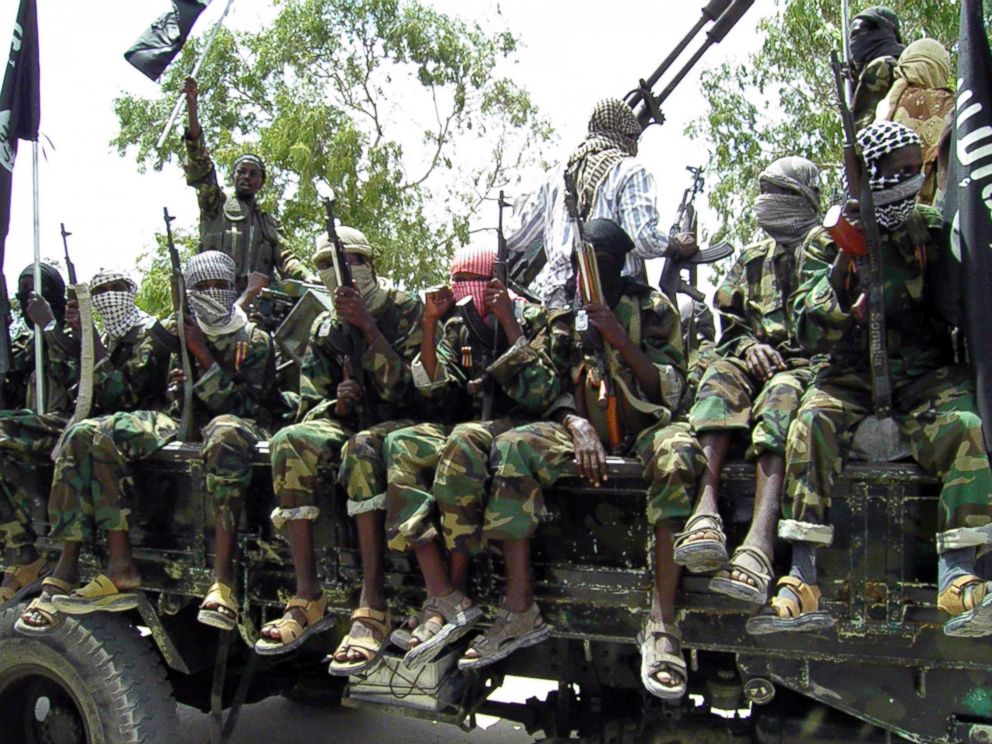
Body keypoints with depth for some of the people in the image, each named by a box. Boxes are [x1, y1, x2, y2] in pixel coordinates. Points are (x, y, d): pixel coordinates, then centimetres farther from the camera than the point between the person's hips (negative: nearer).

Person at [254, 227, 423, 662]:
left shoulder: (405, 310, -1)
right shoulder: (324, 328, 12)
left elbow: (407, 390, -14)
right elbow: (311, 406, 9)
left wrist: (368, 327, -18)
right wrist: (339, 403, -15)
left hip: (399, 422, -4)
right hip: (347, 421, 5)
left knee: (361, 449, -39)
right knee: (289, 442, -28)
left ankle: (373, 607, -41)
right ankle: (308, 598, -29)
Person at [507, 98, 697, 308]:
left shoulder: (559, 173, 19)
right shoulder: (631, 171, 4)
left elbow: (512, 238, 21)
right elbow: (644, 239, -10)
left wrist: (520, 207, 42)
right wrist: (679, 246, 9)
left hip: (557, 295, 5)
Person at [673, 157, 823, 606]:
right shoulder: (753, 259, 23)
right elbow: (728, 321, 21)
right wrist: (749, 345, 0)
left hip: (809, 365, -3)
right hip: (756, 361, 4)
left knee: (781, 399, -37)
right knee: (720, 378, -31)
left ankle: (759, 543, -56)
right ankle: (705, 515, -49)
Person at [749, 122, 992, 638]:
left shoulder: (932, 233, 8)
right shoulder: (826, 242, 4)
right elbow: (809, 333, -6)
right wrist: (842, 271, -19)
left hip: (925, 371, 1)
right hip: (850, 374, -1)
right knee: (811, 424, -30)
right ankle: (803, 586, -35)